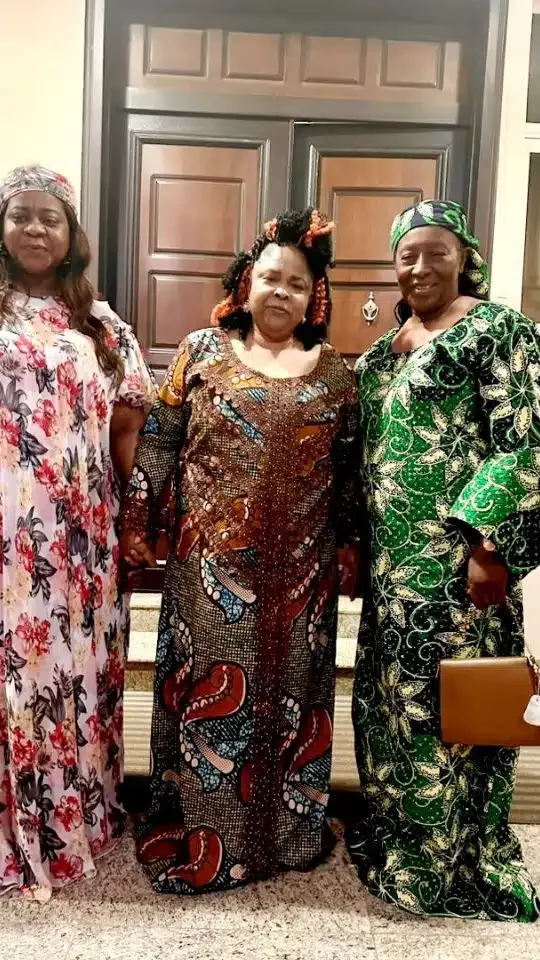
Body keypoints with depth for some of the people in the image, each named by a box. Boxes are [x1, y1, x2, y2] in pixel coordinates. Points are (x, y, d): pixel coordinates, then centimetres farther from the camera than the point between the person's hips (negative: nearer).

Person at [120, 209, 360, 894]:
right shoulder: (202, 350, 3)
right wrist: (138, 522, -2)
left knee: (287, 686, 12)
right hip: (211, 559, -1)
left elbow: (349, 466, 9)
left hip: (297, 566, 2)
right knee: (206, 685, 7)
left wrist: (348, 543, 6)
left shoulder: (332, 371, 7)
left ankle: (286, 828, 31)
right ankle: (198, 833, 25)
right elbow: (159, 440, 2)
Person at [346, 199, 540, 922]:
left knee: (446, 699, 2)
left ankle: (452, 863, 22)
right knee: (391, 695, 15)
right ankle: (394, 837, 34)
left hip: (456, 552, -7)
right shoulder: (383, 350, 15)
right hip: (391, 558, 7)